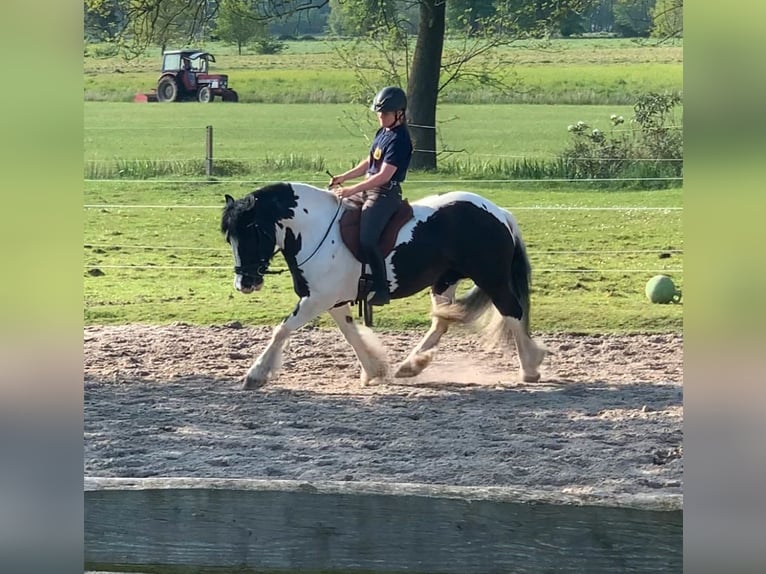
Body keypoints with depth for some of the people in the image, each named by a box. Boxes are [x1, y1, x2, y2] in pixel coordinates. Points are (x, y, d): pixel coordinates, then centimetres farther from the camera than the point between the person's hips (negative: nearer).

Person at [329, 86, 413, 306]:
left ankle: (381, 289, -20)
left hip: (385, 194, -10)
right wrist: (344, 177, 11)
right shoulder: (382, 133, 12)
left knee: (367, 238, -27)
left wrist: (351, 190, -25)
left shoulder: (399, 139, -16)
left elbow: (384, 175, -23)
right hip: (368, 190, 10)